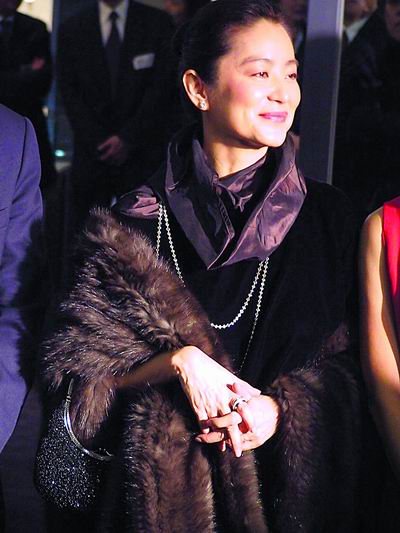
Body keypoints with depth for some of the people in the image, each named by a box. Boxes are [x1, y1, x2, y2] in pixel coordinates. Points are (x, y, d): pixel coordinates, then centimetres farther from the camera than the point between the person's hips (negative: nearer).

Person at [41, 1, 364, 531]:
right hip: (168, 480, -1)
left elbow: (349, 358, 1)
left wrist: (282, 405, -16)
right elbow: (87, 363, -4)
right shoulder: (142, 220, -6)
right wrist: (179, 361, -20)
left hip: (295, 481, 2)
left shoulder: (327, 214, -1)